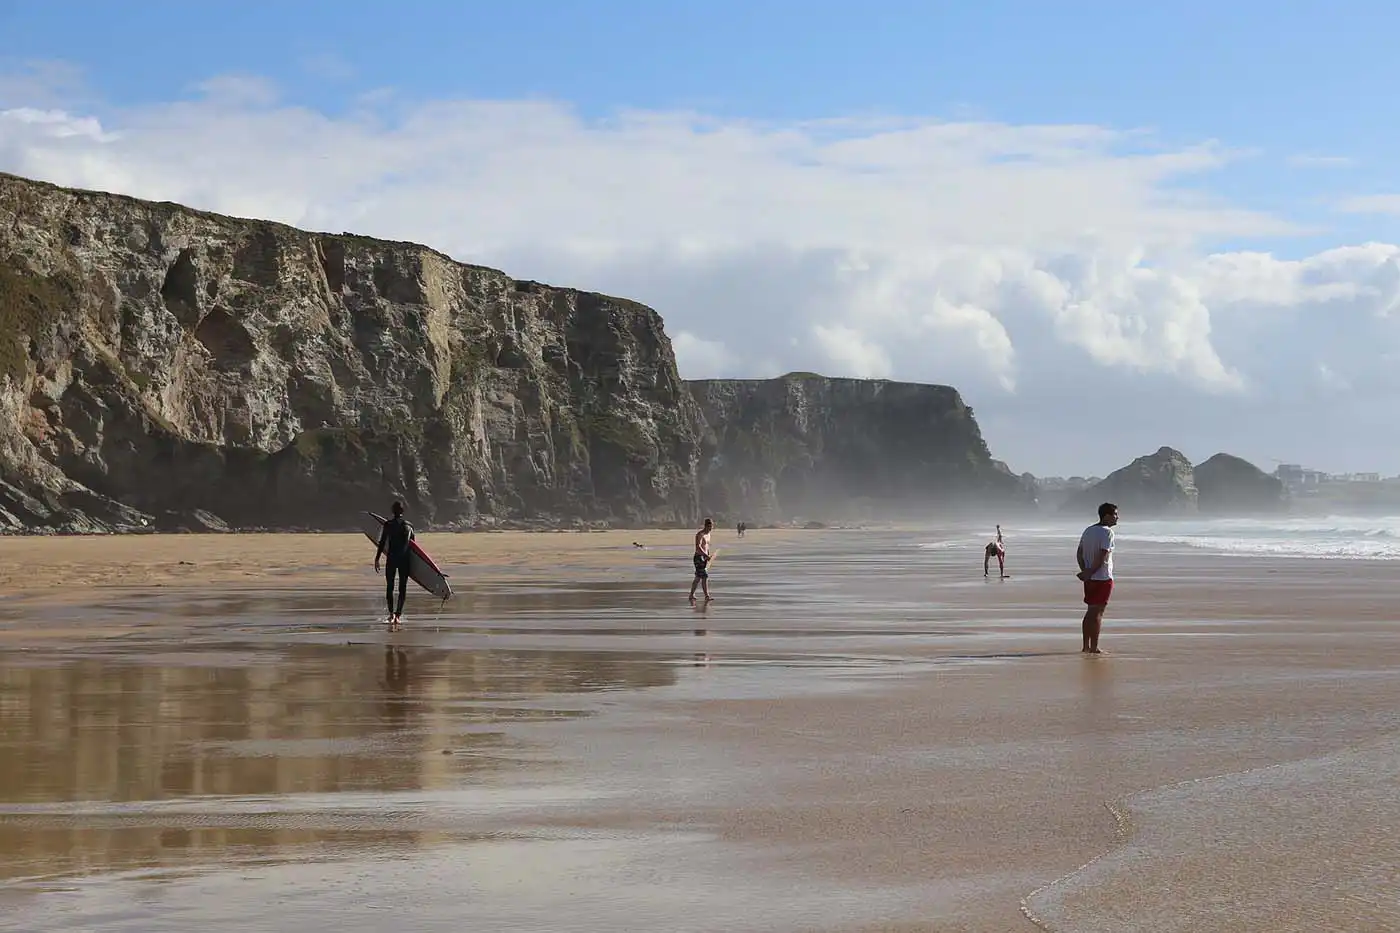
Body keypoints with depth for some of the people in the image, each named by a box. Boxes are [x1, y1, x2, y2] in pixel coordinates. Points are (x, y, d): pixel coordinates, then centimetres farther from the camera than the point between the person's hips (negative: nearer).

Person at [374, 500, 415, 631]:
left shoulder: (388, 524, -3)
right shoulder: (409, 526, 5)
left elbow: (382, 543, -6)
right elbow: (413, 543, 12)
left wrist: (377, 559, -2)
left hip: (391, 559, -2)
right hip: (404, 560, 2)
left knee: (389, 587, 6)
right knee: (402, 588, 7)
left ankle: (391, 613, -8)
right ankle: (398, 614, 1)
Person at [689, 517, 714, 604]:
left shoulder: (708, 534, 15)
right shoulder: (700, 534, -14)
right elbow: (698, 546, -26)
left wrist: (708, 557, 20)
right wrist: (706, 555, -32)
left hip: (704, 558, 9)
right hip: (698, 557, -9)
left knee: (698, 577, 12)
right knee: (705, 576, -13)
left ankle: (692, 595, 18)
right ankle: (707, 596, -12)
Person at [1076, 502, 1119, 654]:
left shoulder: (1088, 530, 12)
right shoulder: (1107, 532, -13)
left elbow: (1079, 553, 11)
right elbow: (1102, 556, -20)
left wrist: (1085, 571, 3)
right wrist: (1090, 573, -14)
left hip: (1090, 578, 8)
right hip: (1103, 578, -8)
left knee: (1090, 611, 14)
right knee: (1097, 612, -4)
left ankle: (1086, 646, 16)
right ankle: (1094, 648, -3)